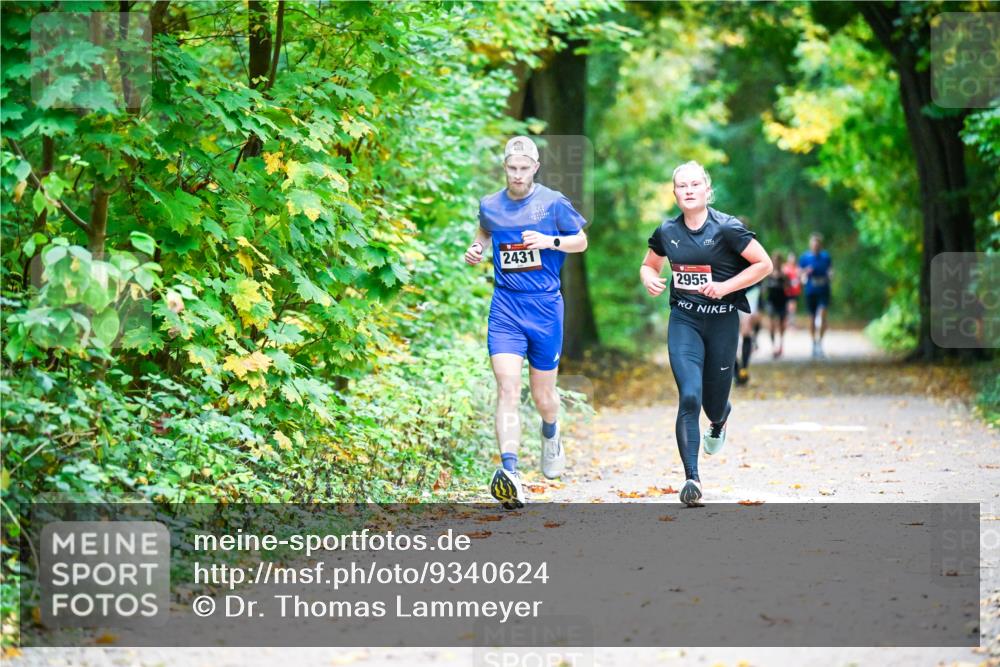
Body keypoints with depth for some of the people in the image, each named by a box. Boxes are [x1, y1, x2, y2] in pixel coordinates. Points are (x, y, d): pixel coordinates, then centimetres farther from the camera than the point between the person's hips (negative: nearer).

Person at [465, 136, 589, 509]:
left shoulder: (553, 203, -2)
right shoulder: (490, 205, 6)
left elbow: (581, 241, 6)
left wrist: (551, 241, -12)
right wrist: (477, 248, 7)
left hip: (545, 307, -1)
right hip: (505, 307, 1)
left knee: (543, 394, 11)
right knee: (507, 388, -17)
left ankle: (550, 434, 48)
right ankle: (509, 473, -27)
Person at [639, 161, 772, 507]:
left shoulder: (727, 228, -10)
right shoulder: (666, 232, 2)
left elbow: (764, 264, -6)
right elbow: (649, 265, 19)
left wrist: (726, 286, -16)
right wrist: (649, 279, -5)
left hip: (722, 320, -1)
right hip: (683, 321, 1)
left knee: (713, 404, 9)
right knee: (689, 398, -16)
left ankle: (720, 418, 50)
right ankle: (691, 479, -16)